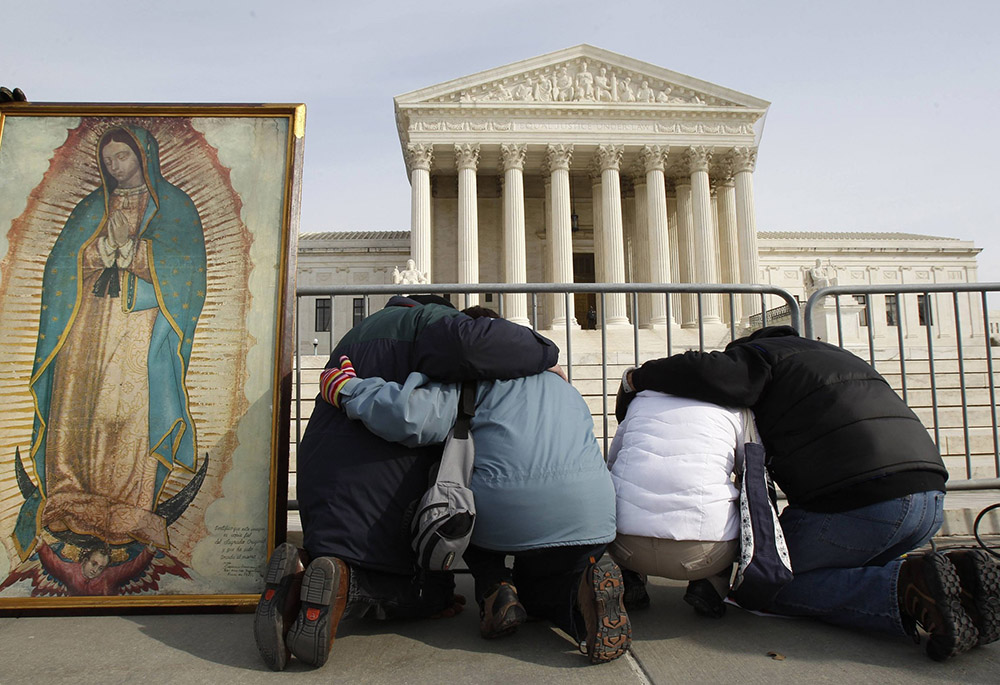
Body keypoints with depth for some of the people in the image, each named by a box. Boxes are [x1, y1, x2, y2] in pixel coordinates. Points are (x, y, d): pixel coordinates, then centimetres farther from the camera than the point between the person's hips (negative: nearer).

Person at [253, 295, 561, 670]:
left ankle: (301, 578, -5)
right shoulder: (427, 320, -2)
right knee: (431, 593, 12)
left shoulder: (361, 332, 28)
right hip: (380, 495, -8)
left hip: (320, 492, 8)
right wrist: (544, 355, -11)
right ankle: (340, 585, -16)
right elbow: (471, 342, -25)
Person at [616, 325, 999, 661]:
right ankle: (958, 574, 3)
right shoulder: (834, 355, 33)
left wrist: (640, 377, 1)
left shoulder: (762, 352, 8)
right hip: (931, 498, 8)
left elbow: (713, 374, -15)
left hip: (860, 501, -8)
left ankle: (907, 587, -11)